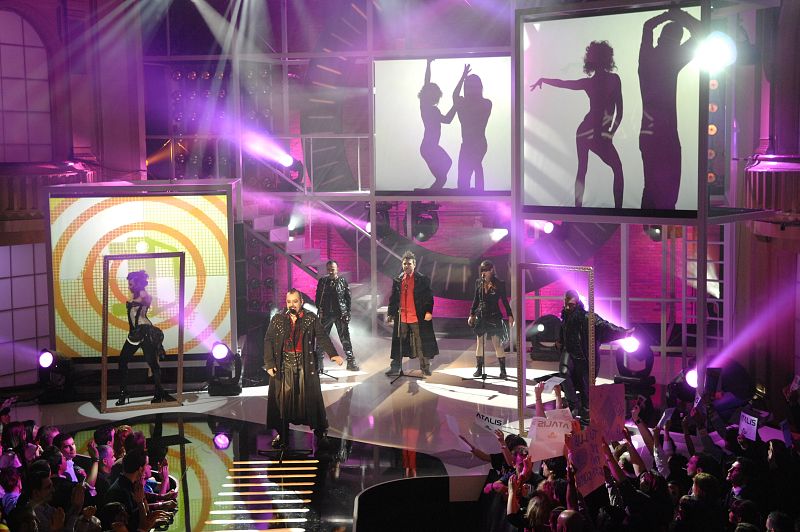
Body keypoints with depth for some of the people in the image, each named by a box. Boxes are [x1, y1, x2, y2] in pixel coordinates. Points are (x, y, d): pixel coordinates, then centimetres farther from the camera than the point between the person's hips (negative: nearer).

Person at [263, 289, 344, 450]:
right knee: (282, 399, 2)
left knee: (311, 398, 1)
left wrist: (333, 354, -18)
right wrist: (269, 363, -6)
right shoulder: (277, 320, 6)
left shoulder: (311, 319, 3)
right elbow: (268, 341, 4)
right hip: (283, 366, 1)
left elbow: (322, 337, -3)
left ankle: (320, 433, 11)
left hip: (306, 366, -1)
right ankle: (282, 435, 12)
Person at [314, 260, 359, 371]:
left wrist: (347, 314, -2)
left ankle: (351, 362, 9)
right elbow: (318, 298, 9)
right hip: (326, 315, 1)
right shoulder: (322, 282, 7)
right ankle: (318, 364, 7)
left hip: (341, 314, -1)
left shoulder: (343, 281, 4)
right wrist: (320, 311, -2)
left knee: (345, 339, 2)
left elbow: (348, 298, 5)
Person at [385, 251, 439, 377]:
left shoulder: (422, 280, -2)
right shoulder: (397, 280, 9)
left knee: (421, 343, 3)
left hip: (418, 317, -3)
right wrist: (390, 313, 7)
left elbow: (429, 297, -4)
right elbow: (393, 298, 12)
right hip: (401, 317, 3)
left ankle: (425, 368, 12)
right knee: (398, 342, 7)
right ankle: (395, 368, 14)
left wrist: (428, 312, -13)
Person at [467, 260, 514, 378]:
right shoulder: (479, 282, 6)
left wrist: (510, 315, -2)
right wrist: (472, 314, 12)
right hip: (481, 315, 3)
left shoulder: (499, 284, -4)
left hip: (494, 316, -3)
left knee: (497, 343, -4)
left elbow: (504, 300, 1)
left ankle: (502, 370, 2)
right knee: (480, 343, 6)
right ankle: (479, 368, 14)